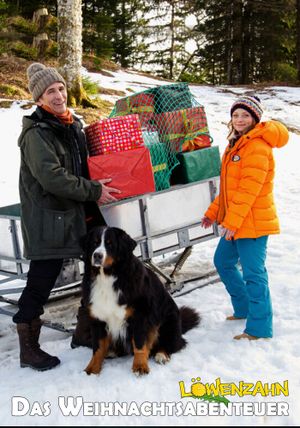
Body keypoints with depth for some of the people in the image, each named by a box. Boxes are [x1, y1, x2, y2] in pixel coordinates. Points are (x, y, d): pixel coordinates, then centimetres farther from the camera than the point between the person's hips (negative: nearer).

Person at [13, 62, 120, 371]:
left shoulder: (72, 125, 13)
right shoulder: (36, 133, -13)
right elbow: (51, 177, -23)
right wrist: (94, 191, -17)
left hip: (72, 214, 9)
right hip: (46, 220, -8)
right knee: (41, 280, -4)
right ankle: (28, 350, 8)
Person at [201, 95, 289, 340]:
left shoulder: (257, 147, -17)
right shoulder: (237, 144, 16)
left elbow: (249, 189, -23)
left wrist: (232, 221, -24)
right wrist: (213, 213, 17)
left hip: (252, 222, -10)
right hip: (234, 221, 10)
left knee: (253, 273, -5)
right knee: (223, 262, 19)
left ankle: (260, 328, 5)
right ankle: (244, 309, 34)